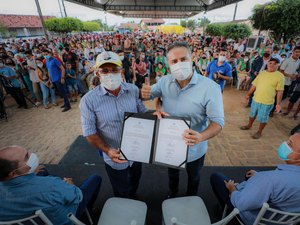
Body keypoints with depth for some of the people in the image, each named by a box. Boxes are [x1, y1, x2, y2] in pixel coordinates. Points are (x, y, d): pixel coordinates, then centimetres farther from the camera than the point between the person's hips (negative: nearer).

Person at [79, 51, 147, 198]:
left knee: (134, 185, 33)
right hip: (115, 158, -3)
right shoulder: (89, 100, -19)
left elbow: (143, 114, -2)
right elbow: (89, 132, -15)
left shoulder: (133, 90, -11)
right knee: (122, 194, 25)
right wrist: (107, 150, -26)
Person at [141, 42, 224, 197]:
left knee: (193, 178, 29)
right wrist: (144, 93, -24)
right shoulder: (165, 81, -13)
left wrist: (201, 137, -44)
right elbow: (149, 95, 1)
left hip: (194, 150, -3)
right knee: (172, 174, 33)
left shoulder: (210, 87, -26)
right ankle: (172, 196, 66)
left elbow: (218, 121, -24)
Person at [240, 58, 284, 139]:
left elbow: (280, 91, -11)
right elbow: (254, 85, 9)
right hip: (255, 99, 4)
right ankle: (249, 125, 42)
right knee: (252, 114, 20)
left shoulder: (279, 76, -10)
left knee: (263, 118, 8)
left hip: (267, 102, -4)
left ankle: (259, 132, 26)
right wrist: (248, 94, 12)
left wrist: (278, 103, -14)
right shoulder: (262, 73, 3)